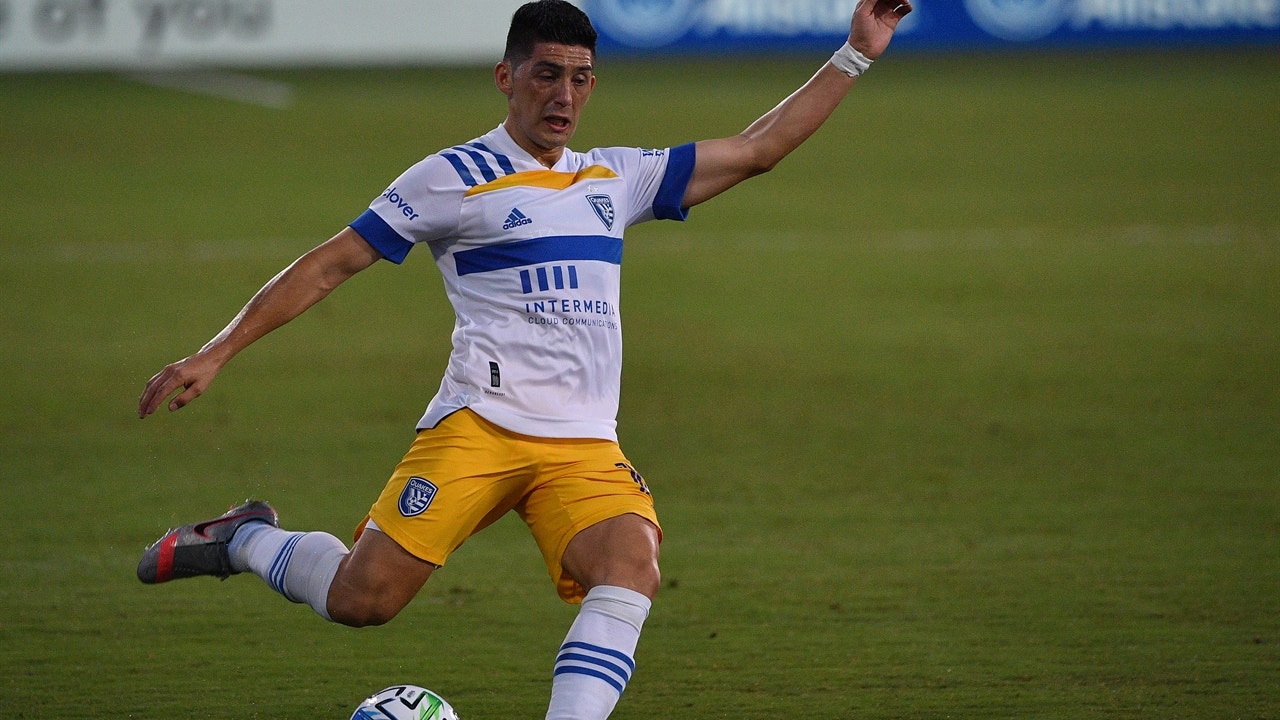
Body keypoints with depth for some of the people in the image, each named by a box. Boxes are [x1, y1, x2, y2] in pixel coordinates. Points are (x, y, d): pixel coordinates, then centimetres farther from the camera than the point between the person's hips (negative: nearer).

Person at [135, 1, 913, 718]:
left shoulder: (616, 179, 18)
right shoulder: (453, 178, 2)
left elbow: (755, 150, 23)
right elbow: (329, 266, 4)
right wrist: (215, 354, -1)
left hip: (585, 446, 4)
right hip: (478, 424, -4)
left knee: (633, 568, -26)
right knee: (361, 599, -12)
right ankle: (244, 540, 19)